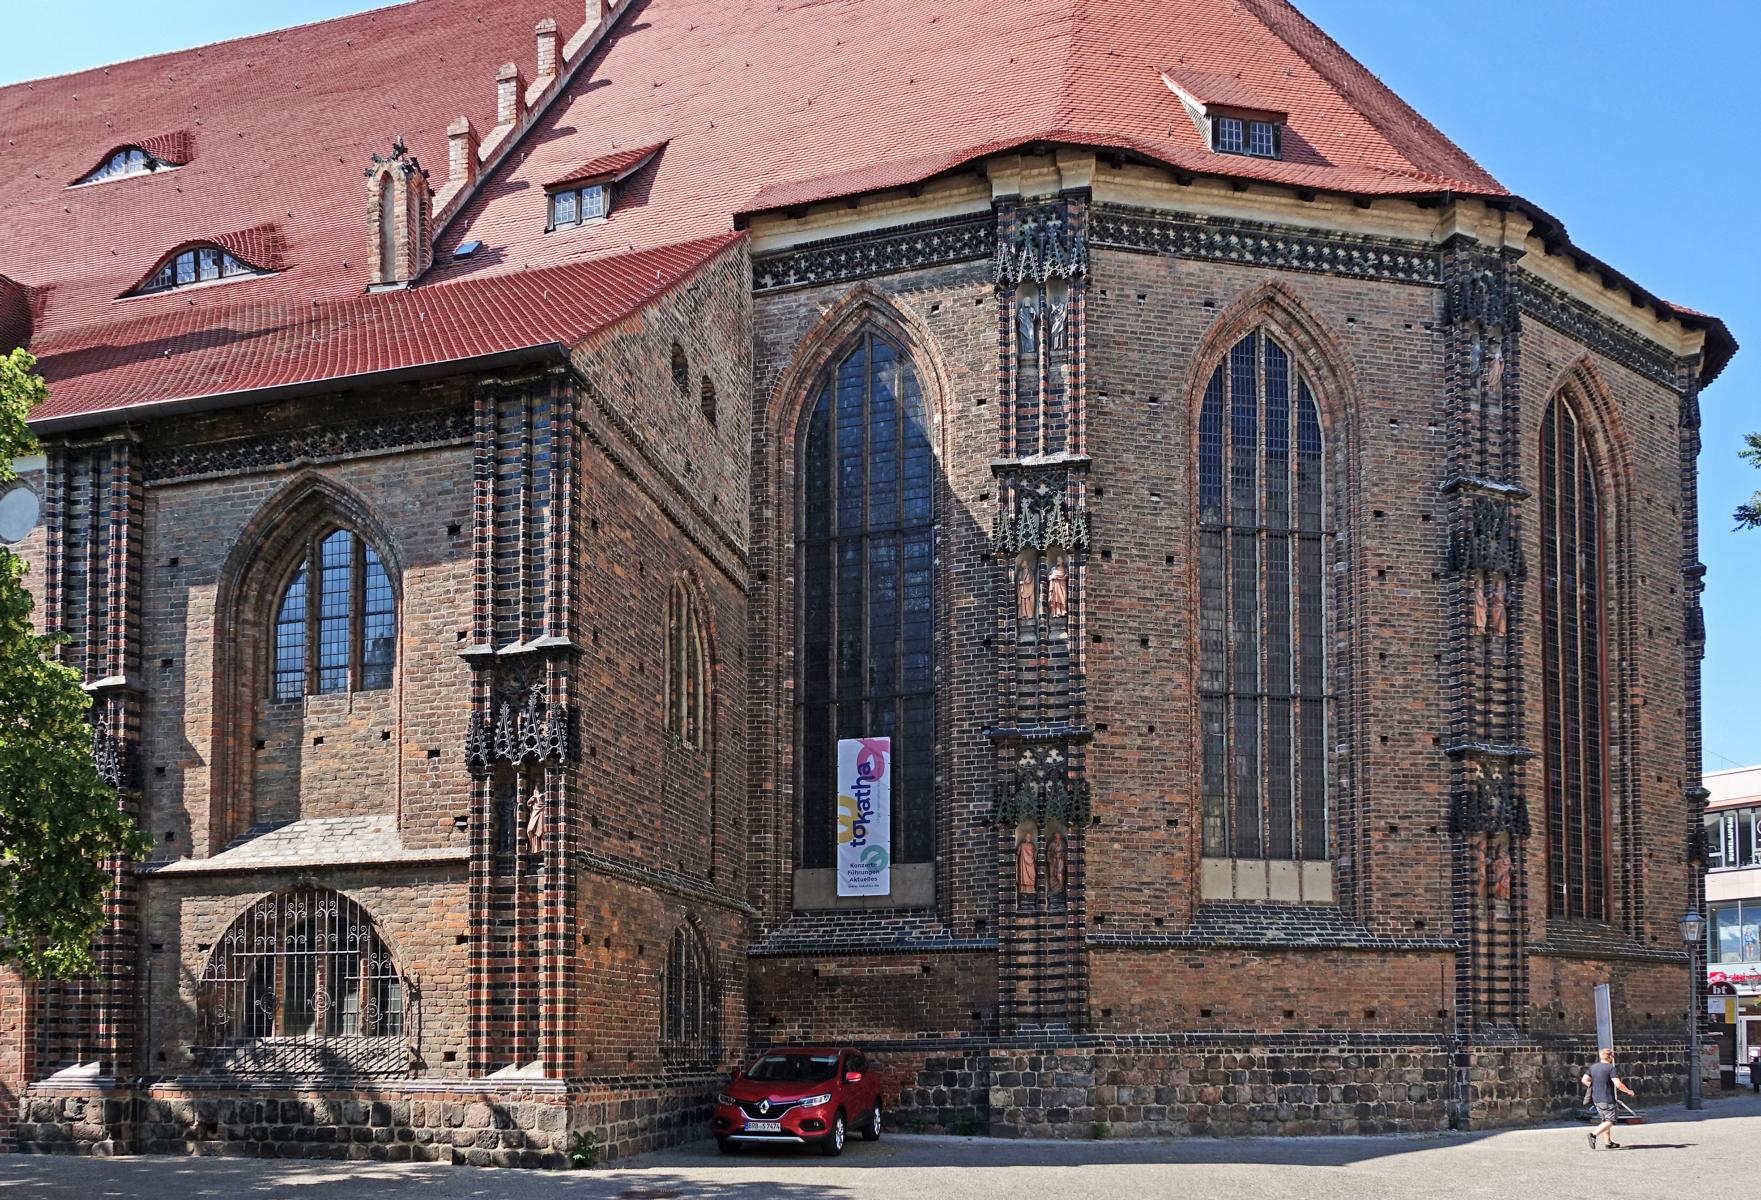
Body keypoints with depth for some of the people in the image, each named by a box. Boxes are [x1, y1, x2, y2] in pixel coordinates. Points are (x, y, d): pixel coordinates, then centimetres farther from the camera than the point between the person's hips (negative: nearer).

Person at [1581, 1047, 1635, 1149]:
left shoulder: (1593, 1067, 7)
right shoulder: (1610, 1068, -14)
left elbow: (1584, 1080, 5)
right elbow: (1618, 1084, -19)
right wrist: (1628, 1091, -3)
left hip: (1596, 1099, 8)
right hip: (1607, 1099, -8)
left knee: (1605, 1120, 18)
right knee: (1611, 1121, -3)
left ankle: (1609, 1142, 20)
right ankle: (1594, 1134, -19)